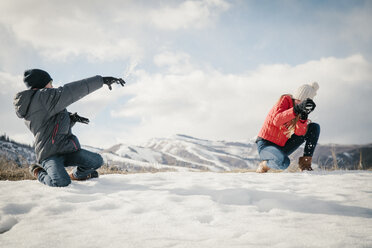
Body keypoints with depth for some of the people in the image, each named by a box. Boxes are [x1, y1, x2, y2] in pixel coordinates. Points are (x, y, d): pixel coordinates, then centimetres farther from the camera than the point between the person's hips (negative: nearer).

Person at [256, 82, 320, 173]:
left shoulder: (302, 110, 2)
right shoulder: (285, 100, -14)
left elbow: (300, 132, -15)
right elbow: (276, 121, -34)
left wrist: (304, 116, -32)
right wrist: (297, 109, -42)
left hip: (282, 147, 6)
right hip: (266, 144, -6)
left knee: (315, 127, -3)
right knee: (283, 162, -39)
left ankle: (305, 163, -6)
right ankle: (264, 165, -3)